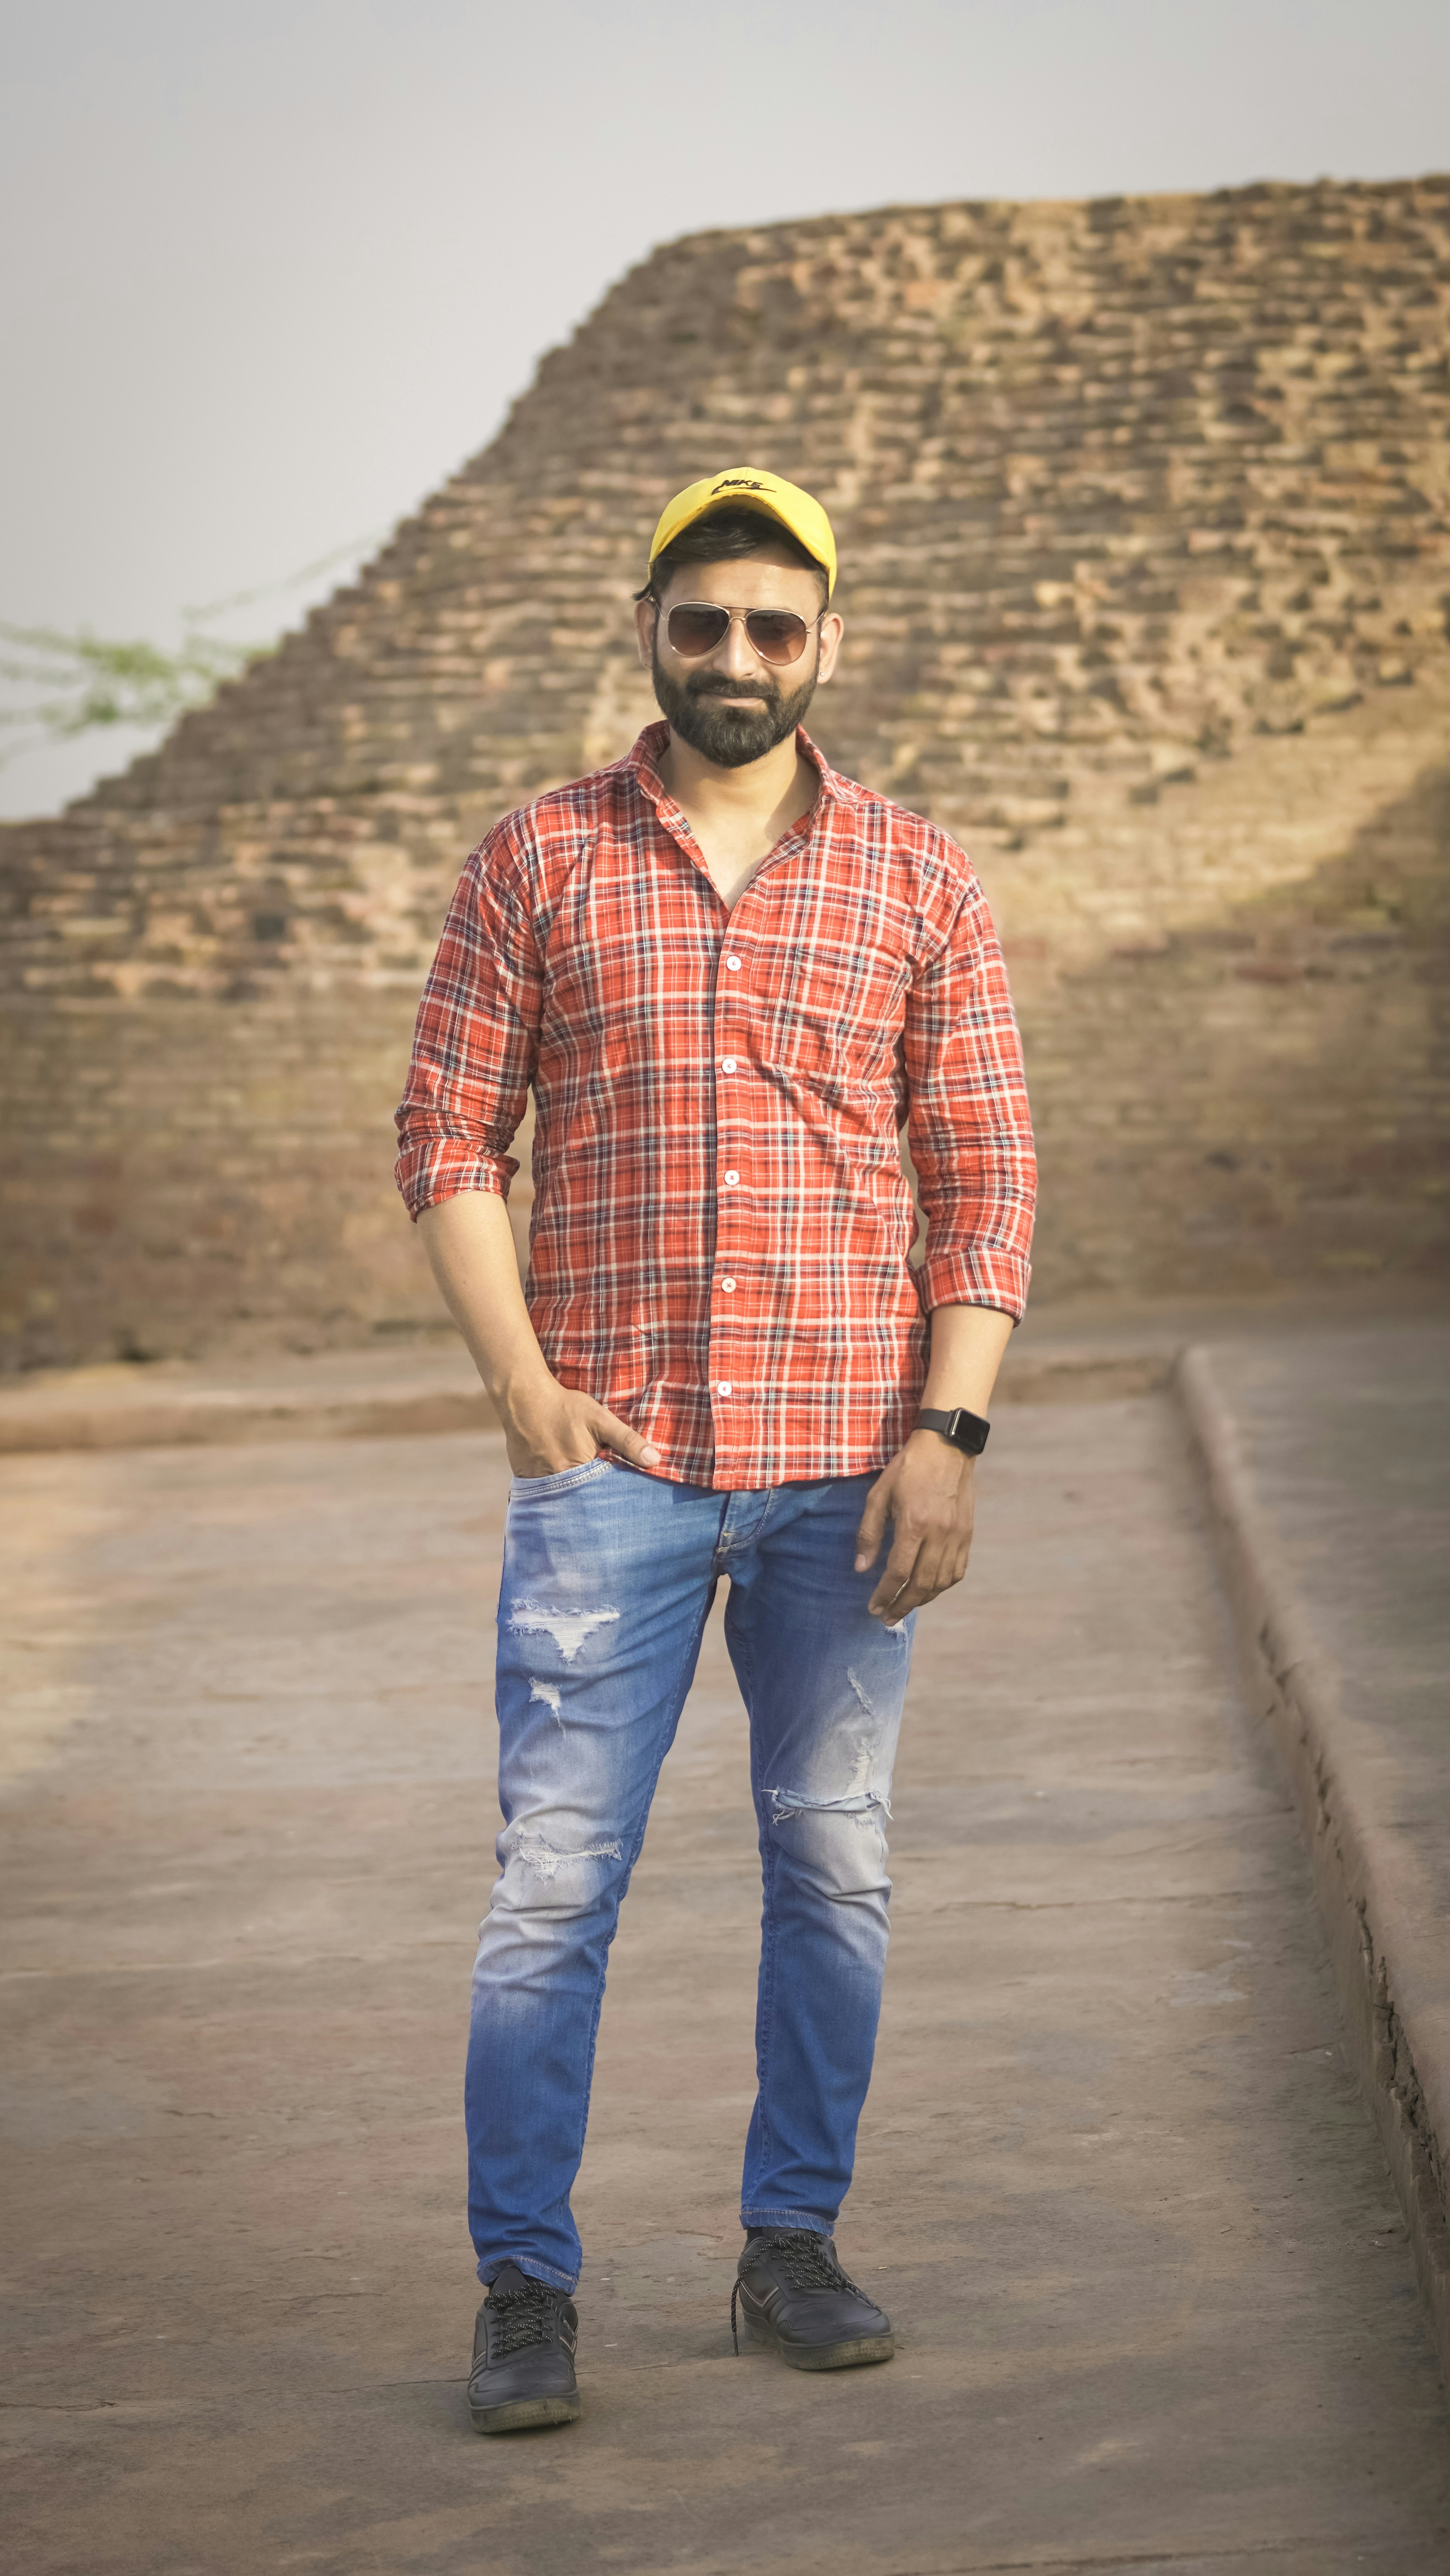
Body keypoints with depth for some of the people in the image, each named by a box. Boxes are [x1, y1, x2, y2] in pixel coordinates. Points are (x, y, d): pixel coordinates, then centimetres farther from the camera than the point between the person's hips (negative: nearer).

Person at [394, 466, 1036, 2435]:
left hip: (847, 1465, 1)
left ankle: (795, 2241, 21)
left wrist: (949, 1431, -6)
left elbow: (985, 1173, 4)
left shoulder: (920, 881, 7)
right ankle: (525, 2287, 4)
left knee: (835, 1867, 8)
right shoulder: (538, 865, 5)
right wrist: (523, 1390, -7)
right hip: (611, 1463, -1)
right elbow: (448, 1141, 4)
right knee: (556, 1877, -4)